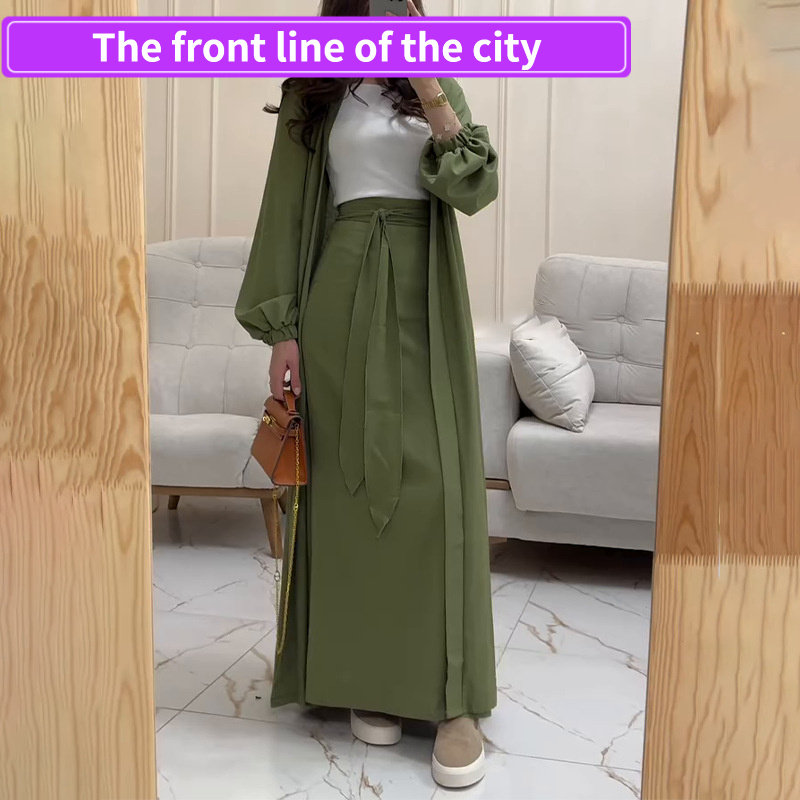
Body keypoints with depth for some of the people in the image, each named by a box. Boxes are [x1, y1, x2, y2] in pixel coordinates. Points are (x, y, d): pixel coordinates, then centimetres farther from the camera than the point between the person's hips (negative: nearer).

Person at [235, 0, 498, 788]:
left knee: (436, 479, -7)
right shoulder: (315, 93, 9)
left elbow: (476, 189, 2)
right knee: (349, 479, 1)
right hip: (346, 294, -1)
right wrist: (282, 326, -6)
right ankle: (366, 675, 16)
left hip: (424, 296, 1)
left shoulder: (440, 85, 15)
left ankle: (453, 695, 1)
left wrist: (432, 96, -12)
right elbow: (290, 210, 3)